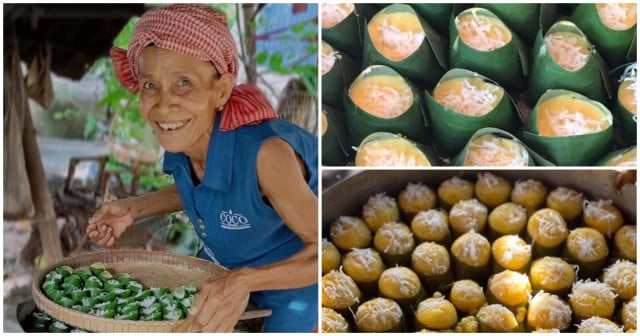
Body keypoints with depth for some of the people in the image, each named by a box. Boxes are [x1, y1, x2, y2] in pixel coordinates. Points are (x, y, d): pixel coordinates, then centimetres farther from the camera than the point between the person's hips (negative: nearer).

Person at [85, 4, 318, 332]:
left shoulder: (264, 153, -39)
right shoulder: (182, 142, -19)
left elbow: (323, 248, -32)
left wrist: (244, 281, -44)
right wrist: (136, 208, -7)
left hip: (295, 279, -5)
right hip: (222, 267, 6)